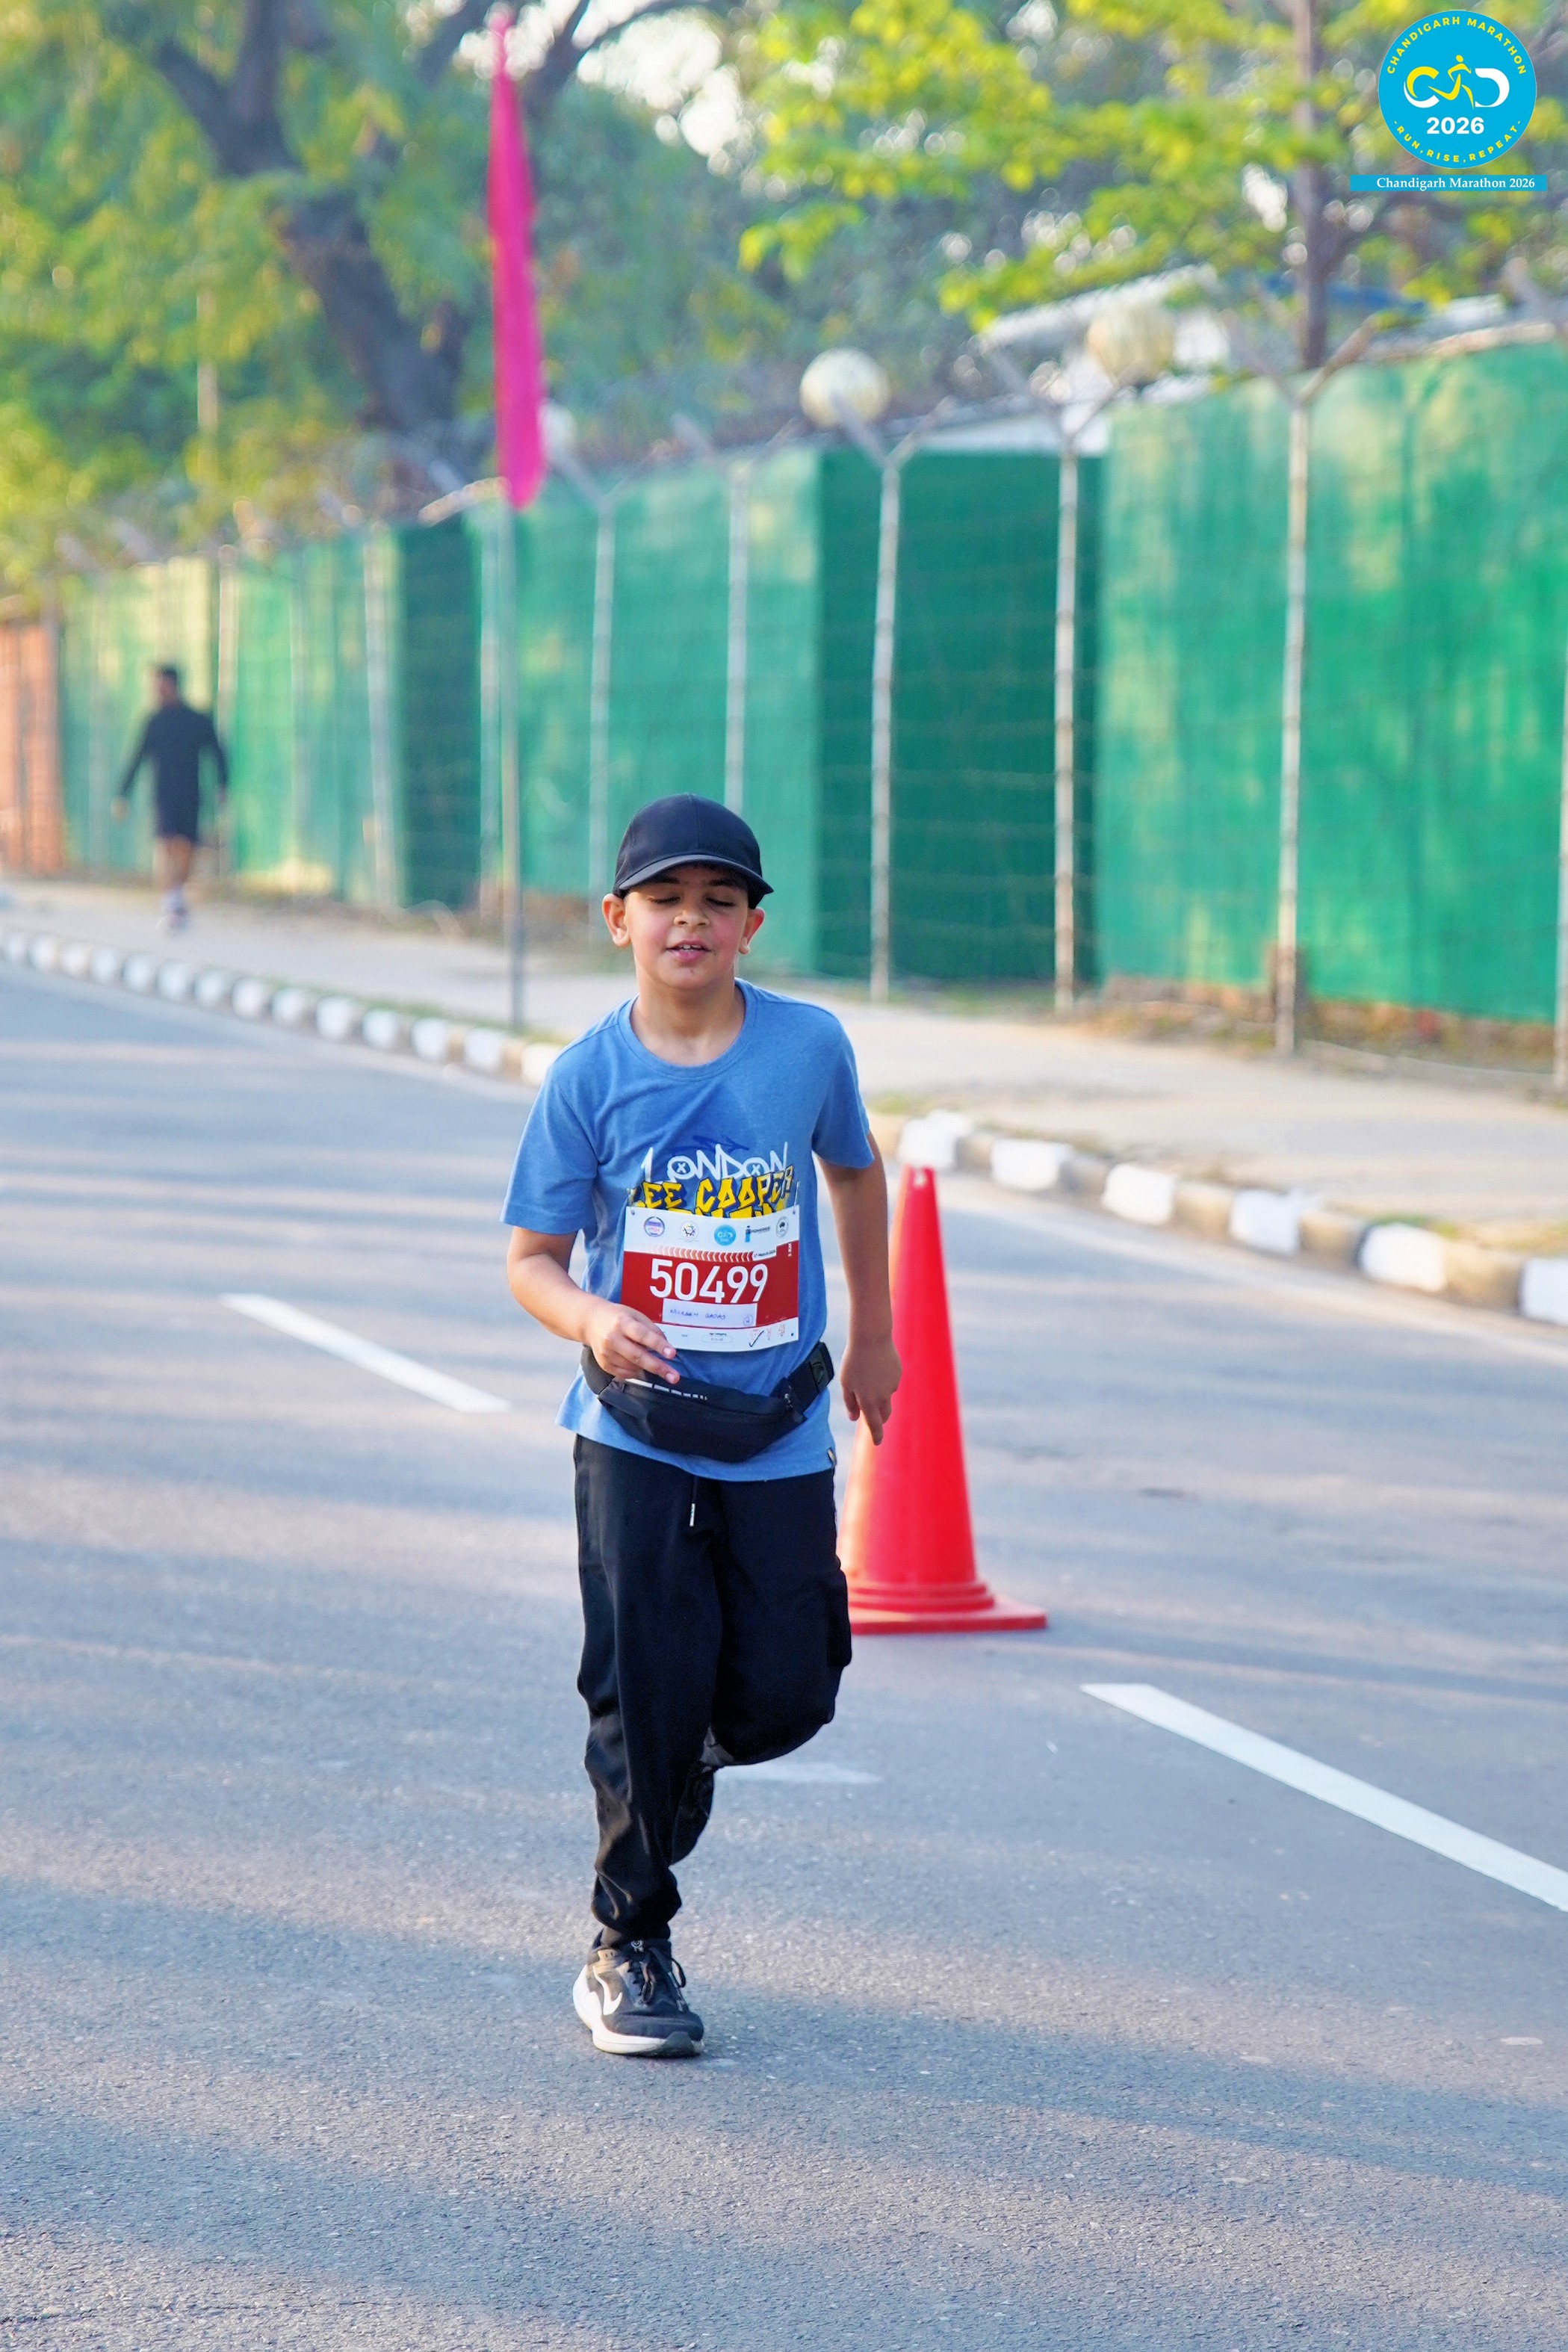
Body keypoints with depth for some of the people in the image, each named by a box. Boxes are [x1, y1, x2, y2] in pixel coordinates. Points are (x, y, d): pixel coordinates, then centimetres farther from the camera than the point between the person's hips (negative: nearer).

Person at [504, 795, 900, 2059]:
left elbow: (856, 1171, 17)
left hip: (779, 1432, 1)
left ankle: (663, 1772, 35)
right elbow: (532, 1257, -2)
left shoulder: (810, 1045, -3)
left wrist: (872, 1333, 23)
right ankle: (629, 1954, 12)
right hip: (635, 1434, -1)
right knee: (645, 1695, -4)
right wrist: (590, 1319, -24)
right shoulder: (589, 1077, -6)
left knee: (786, 1696, 0)